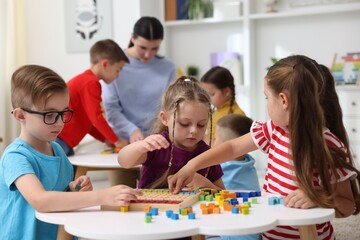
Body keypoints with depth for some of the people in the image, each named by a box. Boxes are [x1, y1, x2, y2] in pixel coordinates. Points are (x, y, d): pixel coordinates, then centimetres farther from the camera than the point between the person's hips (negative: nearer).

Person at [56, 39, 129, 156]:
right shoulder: (91, 83, -13)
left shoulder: (83, 80, 19)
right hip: (59, 139, -10)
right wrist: (116, 140, -6)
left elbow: (88, 120, 23)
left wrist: (105, 139, 16)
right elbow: (96, 117, -16)